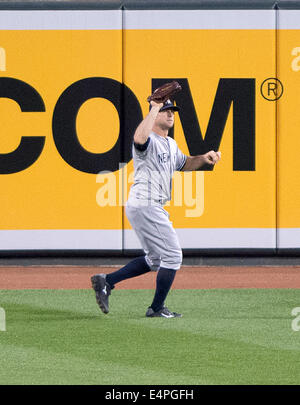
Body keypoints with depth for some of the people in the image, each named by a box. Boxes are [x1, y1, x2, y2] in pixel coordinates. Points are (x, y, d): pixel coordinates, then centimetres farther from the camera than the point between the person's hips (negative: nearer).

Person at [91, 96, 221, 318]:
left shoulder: (171, 144, 17)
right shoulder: (149, 141, -14)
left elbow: (184, 163, 30)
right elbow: (140, 138, -38)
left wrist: (204, 158, 10)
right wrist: (155, 108, -32)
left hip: (153, 208, 10)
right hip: (145, 206, -10)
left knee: (155, 259, 17)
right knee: (172, 256, -4)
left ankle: (106, 281, 15)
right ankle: (157, 308, 5)